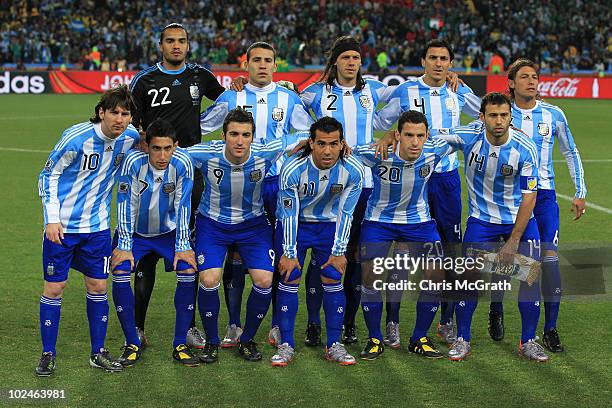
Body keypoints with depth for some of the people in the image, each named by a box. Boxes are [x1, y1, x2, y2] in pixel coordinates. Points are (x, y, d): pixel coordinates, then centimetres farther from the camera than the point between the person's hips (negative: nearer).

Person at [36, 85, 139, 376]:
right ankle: (48, 355, 13)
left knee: (98, 287, 7)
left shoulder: (130, 138, -6)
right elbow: (48, 175, -9)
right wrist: (52, 218, -14)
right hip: (61, 226, -4)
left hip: (97, 227, 4)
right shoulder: (76, 137, -19)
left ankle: (98, 353, 20)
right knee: (54, 288, 1)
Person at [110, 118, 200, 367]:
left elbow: (183, 206, -15)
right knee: (119, 274, -21)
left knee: (188, 272, -18)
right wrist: (124, 245, -21)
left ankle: (180, 344, -5)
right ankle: (132, 344, -6)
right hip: (134, 231, -1)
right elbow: (126, 204, -20)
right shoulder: (134, 162, -26)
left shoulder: (182, 164, -22)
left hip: (168, 231, 1)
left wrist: (183, 246, -15)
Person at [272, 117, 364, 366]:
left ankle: (334, 345, 8)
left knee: (333, 280, -2)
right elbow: (289, 213, -18)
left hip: (329, 225, 2)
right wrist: (289, 252, -12)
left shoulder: (353, 171, -23)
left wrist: (339, 251, -6)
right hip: (294, 224, -2)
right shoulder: (292, 169, -28)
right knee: (289, 279, -5)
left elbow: (346, 213, -11)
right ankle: (286, 345, 4)